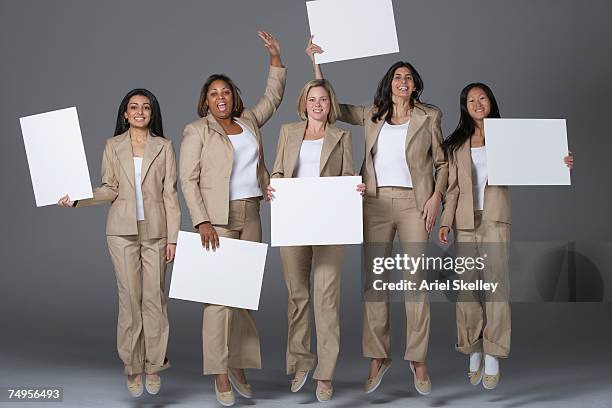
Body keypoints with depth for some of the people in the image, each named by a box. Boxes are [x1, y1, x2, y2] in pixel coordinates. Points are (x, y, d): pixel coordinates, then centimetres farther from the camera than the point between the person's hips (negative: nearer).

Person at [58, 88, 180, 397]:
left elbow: (170, 194, 2)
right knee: (129, 298, 0)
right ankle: (132, 368, 10)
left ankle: (153, 367, 12)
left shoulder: (164, 147, 6)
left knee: (154, 297, 0)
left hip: (155, 230, 0)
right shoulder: (113, 146, 8)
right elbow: (109, 189, 5)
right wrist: (76, 199, -11)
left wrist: (173, 237, -2)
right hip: (123, 231, 0)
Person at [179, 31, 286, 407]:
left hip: (251, 216, 5)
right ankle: (220, 375, -5)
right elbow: (188, 179, -6)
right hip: (218, 219, -5)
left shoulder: (248, 121, 13)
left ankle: (239, 365, 15)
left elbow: (273, 97, 27)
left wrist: (276, 57, 18)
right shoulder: (196, 131, -2)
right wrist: (202, 221, -15)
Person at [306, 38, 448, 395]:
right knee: (373, 281, 2)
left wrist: (436, 196, -5)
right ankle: (378, 357, 12)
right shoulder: (371, 115, 11)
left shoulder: (430, 116, 6)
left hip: (415, 202, -2)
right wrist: (316, 62, 9)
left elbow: (442, 162, 9)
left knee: (416, 281, -2)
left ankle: (419, 360, 8)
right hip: (376, 202, 2)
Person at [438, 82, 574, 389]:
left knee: (496, 282, -10)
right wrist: (446, 222, 1)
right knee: (467, 285, 3)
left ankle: (492, 356, -7)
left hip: (495, 218, -2)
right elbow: (452, 187, 10)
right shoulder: (457, 144, 14)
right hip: (465, 220, 2)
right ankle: (474, 352, 13)